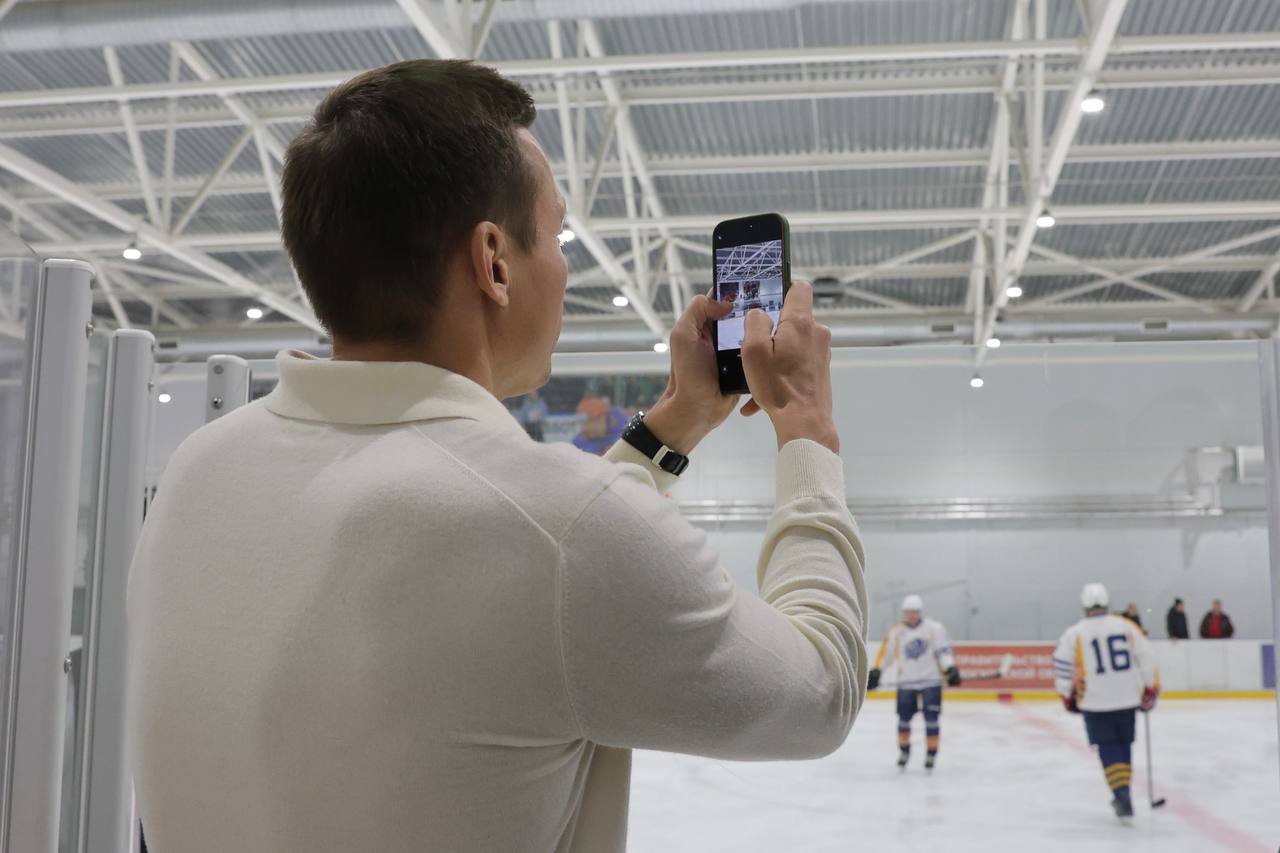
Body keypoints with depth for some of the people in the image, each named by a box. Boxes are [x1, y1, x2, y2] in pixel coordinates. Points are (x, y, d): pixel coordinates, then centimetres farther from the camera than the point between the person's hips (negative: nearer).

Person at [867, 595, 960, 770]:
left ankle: (931, 754, 9)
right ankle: (904, 751, 26)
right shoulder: (895, 631, 5)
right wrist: (875, 672, 0)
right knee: (904, 718, 5)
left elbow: (944, 650, -6)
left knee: (931, 719, -4)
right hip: (906, 682, 2)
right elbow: (885, 652, 7)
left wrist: (951, 669, -18)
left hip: (931, 681, -2)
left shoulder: (934, 628, -3)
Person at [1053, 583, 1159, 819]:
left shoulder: (1074, 634, -5)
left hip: (1095, 704, -2)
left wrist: (1068, 697, 12)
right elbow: (1146, 657, 1)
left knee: (1108, 748, 8)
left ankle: (1122, 795, -7)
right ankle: (1122, 796, 24)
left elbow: (1062, 666, -3)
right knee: (1124, 745, 19)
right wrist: (1150, 691, 12)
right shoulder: (1126, 626, 0)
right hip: (1127, 700, 2)